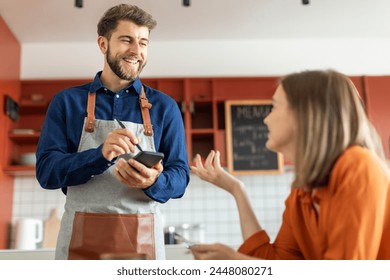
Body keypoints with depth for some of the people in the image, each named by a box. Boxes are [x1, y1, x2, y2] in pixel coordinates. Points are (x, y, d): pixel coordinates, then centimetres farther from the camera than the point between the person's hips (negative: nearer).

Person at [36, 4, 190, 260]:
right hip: (81, 238, 0)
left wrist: (153, 183, -20)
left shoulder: (165, 107, 4)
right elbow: (46, 171, -3)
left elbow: (179, 177, 2)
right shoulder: (67, 102, 4)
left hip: (142, 238, 1)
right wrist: (100, 155, -19)